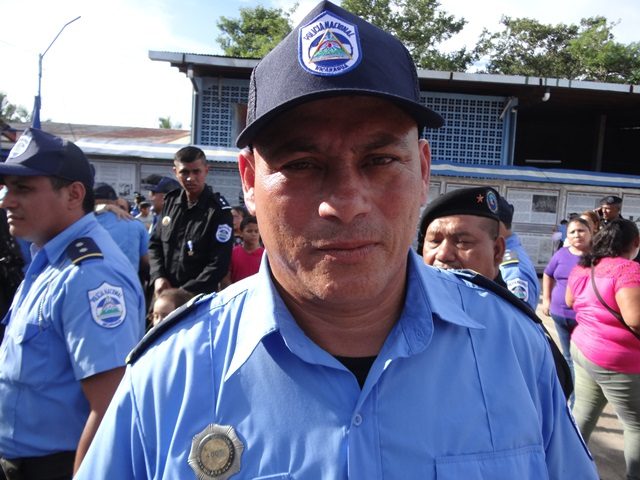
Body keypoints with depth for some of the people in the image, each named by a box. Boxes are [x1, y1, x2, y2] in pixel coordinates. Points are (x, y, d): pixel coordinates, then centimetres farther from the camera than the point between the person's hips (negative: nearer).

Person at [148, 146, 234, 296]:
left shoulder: (218, 210, -11)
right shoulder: (170, 201, 6)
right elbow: (155, 243, 13)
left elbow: (218, 265, -14)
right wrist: (158, 276, -4)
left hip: (199, 297, -5)